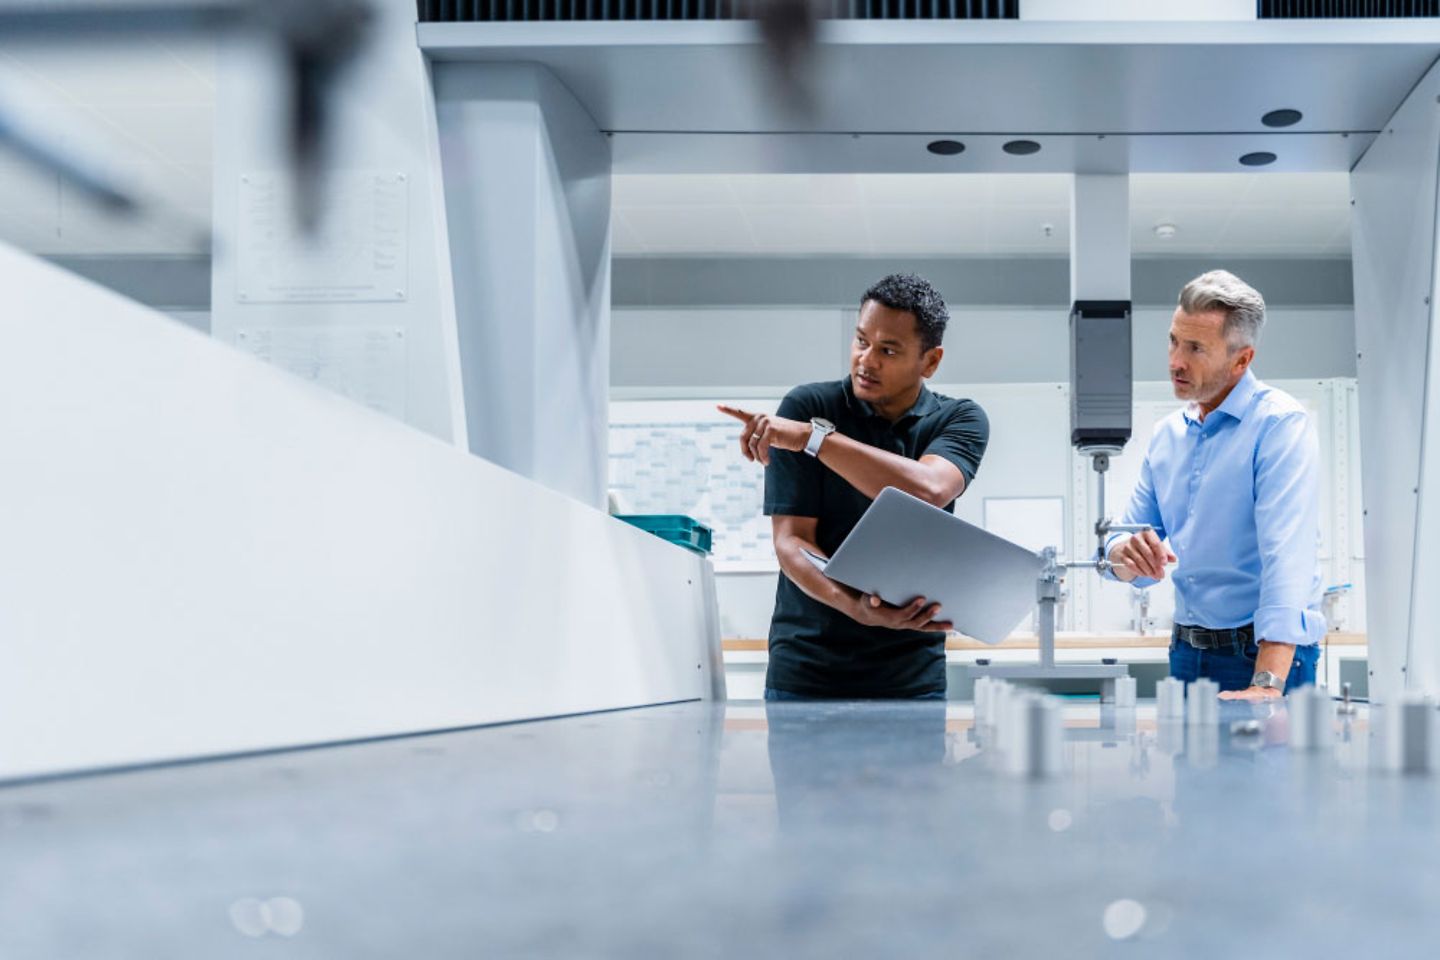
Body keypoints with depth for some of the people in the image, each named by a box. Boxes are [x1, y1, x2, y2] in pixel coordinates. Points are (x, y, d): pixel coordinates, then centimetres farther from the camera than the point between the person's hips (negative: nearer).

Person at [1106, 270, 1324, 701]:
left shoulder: (1279, 424, -13)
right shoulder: (1168, 434, 9)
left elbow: (1286, 556, -25)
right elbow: (1130, 553, 12)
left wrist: (1266, 684, -34)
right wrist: (1127, 554, -14)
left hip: (1264, 653, -6)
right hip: (1187, 651, 6)